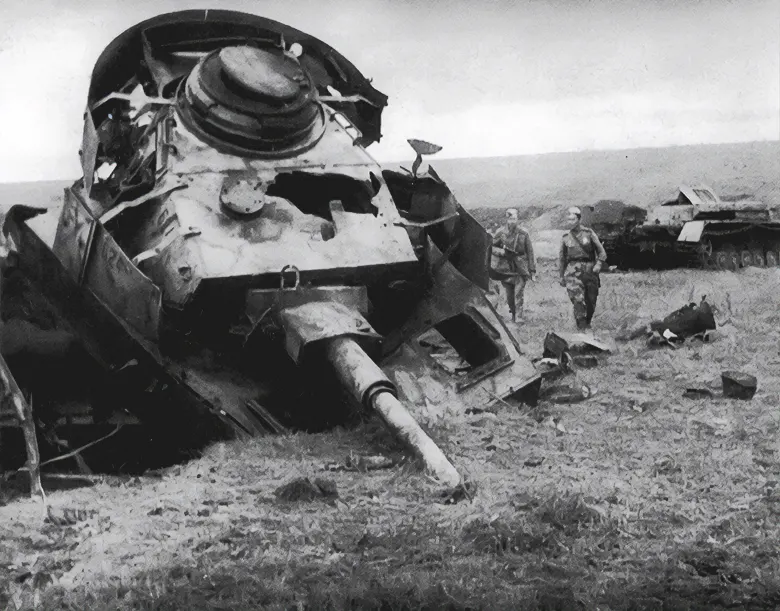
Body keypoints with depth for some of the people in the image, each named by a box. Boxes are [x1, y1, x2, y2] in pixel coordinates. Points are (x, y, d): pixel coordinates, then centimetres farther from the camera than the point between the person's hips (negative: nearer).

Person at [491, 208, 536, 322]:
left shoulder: (523, 233, -1)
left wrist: (532, 270, -1)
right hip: (506, 269, 2)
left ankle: (519, 317, -10)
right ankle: (513, 316, 24)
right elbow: (491, 247, 9)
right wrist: (501, 252, -12)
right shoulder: (500, 233, 1)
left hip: (520, 269, -2)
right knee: (509, 295, 8)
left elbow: (530, 252, 2)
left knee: (519, 294, -10)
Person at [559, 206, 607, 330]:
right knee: (578, 298, -16)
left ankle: (587, 323, 25)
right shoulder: (566, 238, 9)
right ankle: (581, 325, -16)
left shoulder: (589, 233, 5)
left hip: (589, 270, 0)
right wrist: (561, 276, 16)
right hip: (573, 271, 0)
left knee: (591, 301, 5)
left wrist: (599, 264, -11)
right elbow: (561, 258, 18)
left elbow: (601, 252, 6)